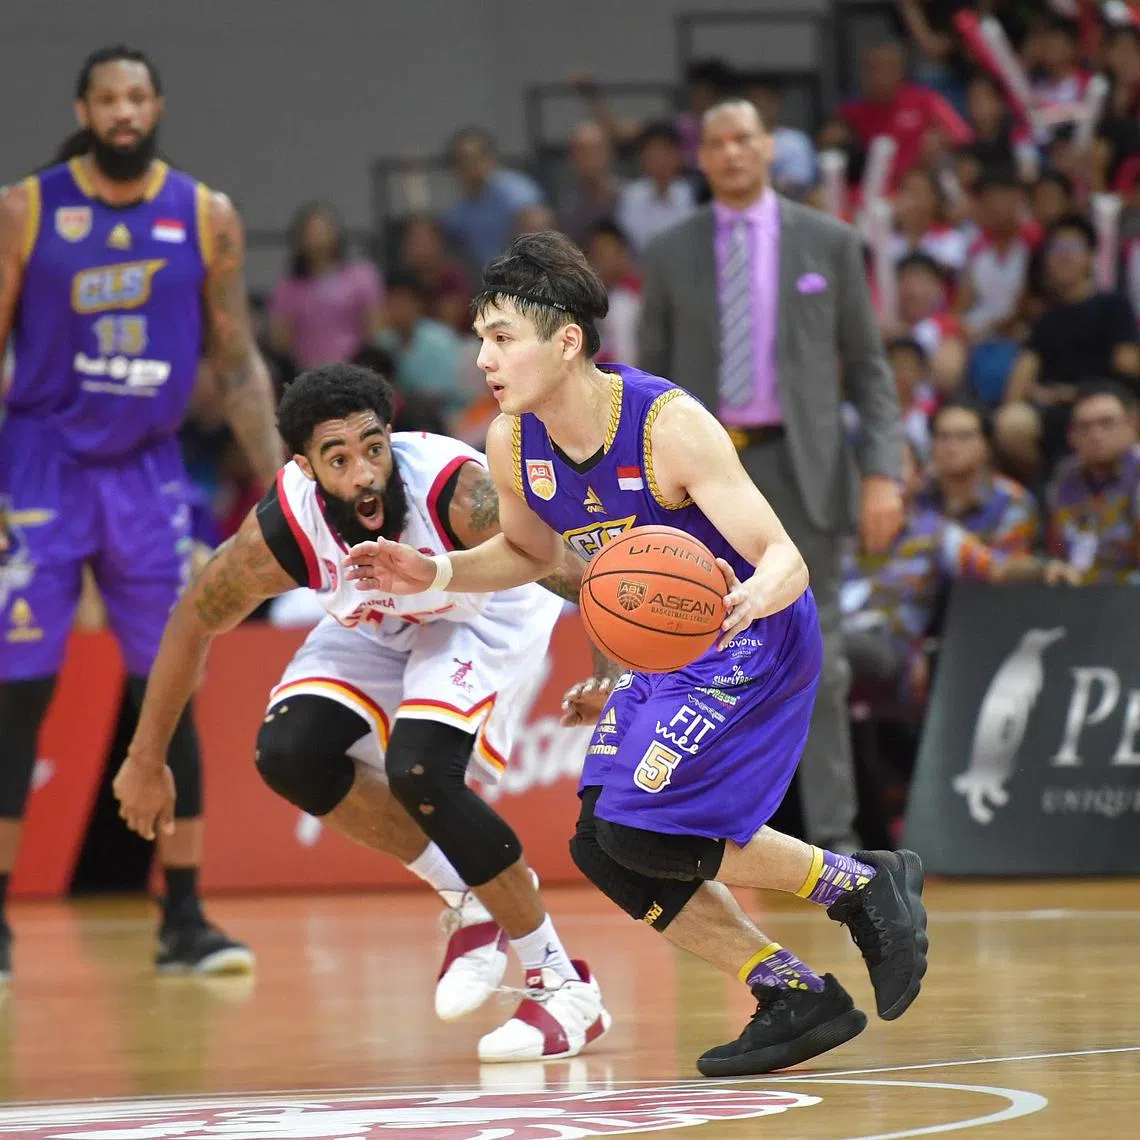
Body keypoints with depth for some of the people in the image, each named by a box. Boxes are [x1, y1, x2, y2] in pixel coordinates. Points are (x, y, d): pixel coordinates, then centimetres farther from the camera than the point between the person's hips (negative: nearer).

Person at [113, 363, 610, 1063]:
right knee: (289, 754, -16)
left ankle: (563, 986, -13)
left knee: (418, 771, -26)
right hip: (384, 627, 5)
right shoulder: (281, 533, -29)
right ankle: (469, 898, 4)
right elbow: (194, 621, -10)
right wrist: (147, 761, -2)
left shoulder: (456, 491, -40)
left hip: (485, 617, -5)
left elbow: (576, 575, -40)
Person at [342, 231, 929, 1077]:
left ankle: (862, 885, -2)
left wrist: (748, 599, -52)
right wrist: (435, 575, -2)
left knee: (641, 831, -20)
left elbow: (786, 561, -29)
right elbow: (529, 551, 15)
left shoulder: (670, 427, -27)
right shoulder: (513, 445, -7)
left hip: (753, 645, -8)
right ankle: (798, 1000, 10)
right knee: (603, 850, 1)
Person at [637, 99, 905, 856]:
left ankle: (834, 835, 4)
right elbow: (652, 378, 9)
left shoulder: (829, 244, 5)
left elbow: (868, 366, 5)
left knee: (817, 661, 0)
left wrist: (883, 471, -6)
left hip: (799, 466, -1)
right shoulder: (671, 255, 7)